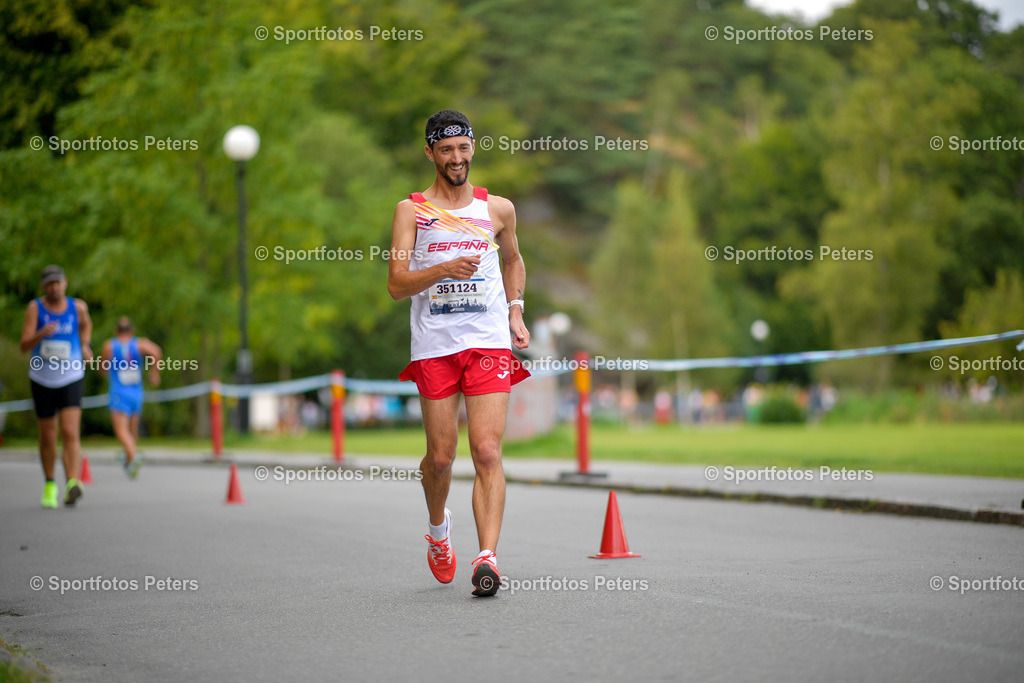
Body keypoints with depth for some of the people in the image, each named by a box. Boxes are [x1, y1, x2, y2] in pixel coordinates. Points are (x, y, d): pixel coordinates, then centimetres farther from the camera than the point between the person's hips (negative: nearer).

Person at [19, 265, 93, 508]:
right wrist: (41, 333, -34)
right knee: (47, 438, 10)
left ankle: (72, 485, -29)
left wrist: (85, 346, 6)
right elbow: (24, 346, -15)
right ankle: (50, 485, 31)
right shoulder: (35, 308, -7)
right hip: (42, 381, 0)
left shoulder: (77, 307, -1)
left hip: (71, 380, 0)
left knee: (70, 433, -17)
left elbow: (86, 324, 24)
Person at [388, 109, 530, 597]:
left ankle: (487, 558, -17)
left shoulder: (498, 209, 11)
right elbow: (396, 285, -5)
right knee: (440, 456, 5)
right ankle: (438, 529, 36)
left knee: (487, 452, -12)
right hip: (434, 346, -1)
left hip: (489, 343, 1)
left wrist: (515, 311, 17)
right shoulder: (411, 210, 3)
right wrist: (444, 270, -21)